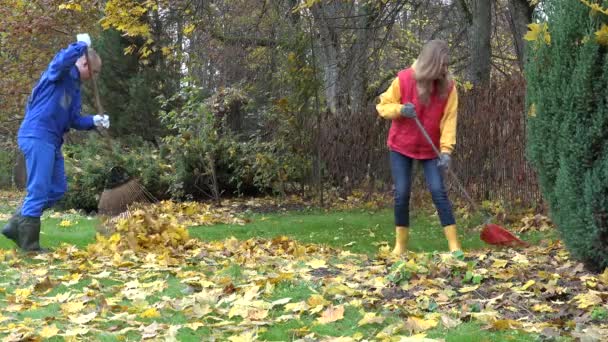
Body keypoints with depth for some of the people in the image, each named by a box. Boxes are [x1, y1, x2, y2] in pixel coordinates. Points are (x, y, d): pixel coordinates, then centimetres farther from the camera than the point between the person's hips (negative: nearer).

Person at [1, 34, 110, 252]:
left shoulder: (75, 87, 22)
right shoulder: (59, 72, -5)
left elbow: (74, 120, 18)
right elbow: (63, 59, -30)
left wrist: (94, 121, 0)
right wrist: (81, 45, -14)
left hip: (52, 140, 10)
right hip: (37, 136, -10)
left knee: (57, 189, 13)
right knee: (39, 191, -9)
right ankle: (30, 246, -3)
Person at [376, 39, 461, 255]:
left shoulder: (448, 87, -10)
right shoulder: (404, 79, -13)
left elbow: (449, 120, -13)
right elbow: (383, 106, -4)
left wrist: (446, 150, -25)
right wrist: (400, 109, -25)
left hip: (430, 149, 0)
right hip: (401, 146, 0)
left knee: (439, 191, -9)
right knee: (402, 194, -2)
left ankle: (454, 244, -7)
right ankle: (400, 244, 12)